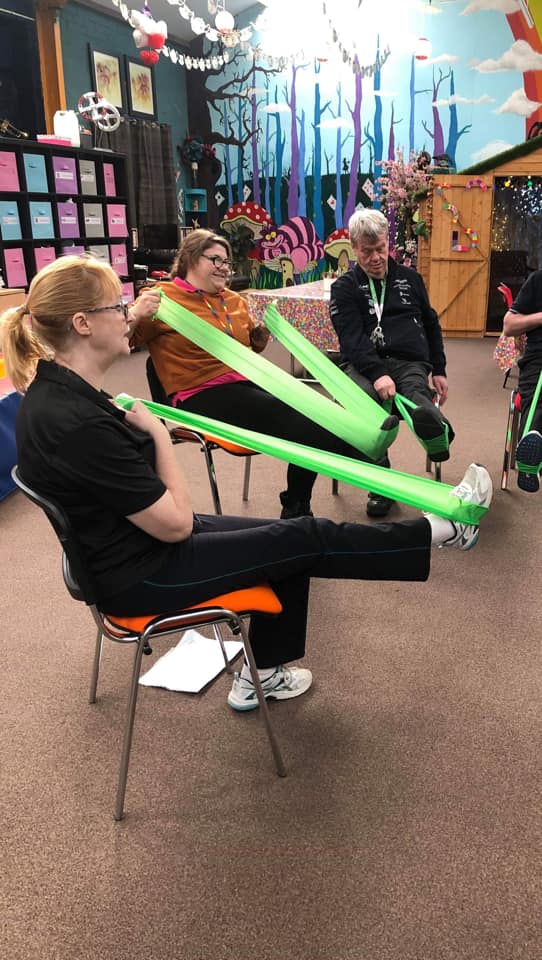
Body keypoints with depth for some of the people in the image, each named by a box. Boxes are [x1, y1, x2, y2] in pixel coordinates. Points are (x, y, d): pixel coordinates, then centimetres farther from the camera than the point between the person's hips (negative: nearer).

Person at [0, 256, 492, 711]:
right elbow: (176, 524, -25)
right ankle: (444, 528, 17)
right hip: (140, 576, -9)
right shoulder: (76, 424, -33)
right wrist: (157, 433, -15)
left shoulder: (56, 386, -2)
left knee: (290, 538, 15)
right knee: (307, 540, -2)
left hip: (139, 537, 9)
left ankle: (260, 675, 31)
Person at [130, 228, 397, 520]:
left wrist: (263, 331, 11)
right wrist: (136, 315, -28)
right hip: (202, 396, -6)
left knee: (306, 414, -19)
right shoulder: (164, 297, -2)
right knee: (285, 414, -28)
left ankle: (296, 509, -9)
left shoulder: (234, 300, 18)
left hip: (246, 384, 7)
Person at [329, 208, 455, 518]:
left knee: (423, 413, -34)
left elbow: (432, 325, 29)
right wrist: (378, 374, -22)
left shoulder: (410, 278, 22)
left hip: (410, 362, 1)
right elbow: (351, 338, -6)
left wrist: (439, 371, 19)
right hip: (365, 365, -1)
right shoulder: (345, 287, 10)